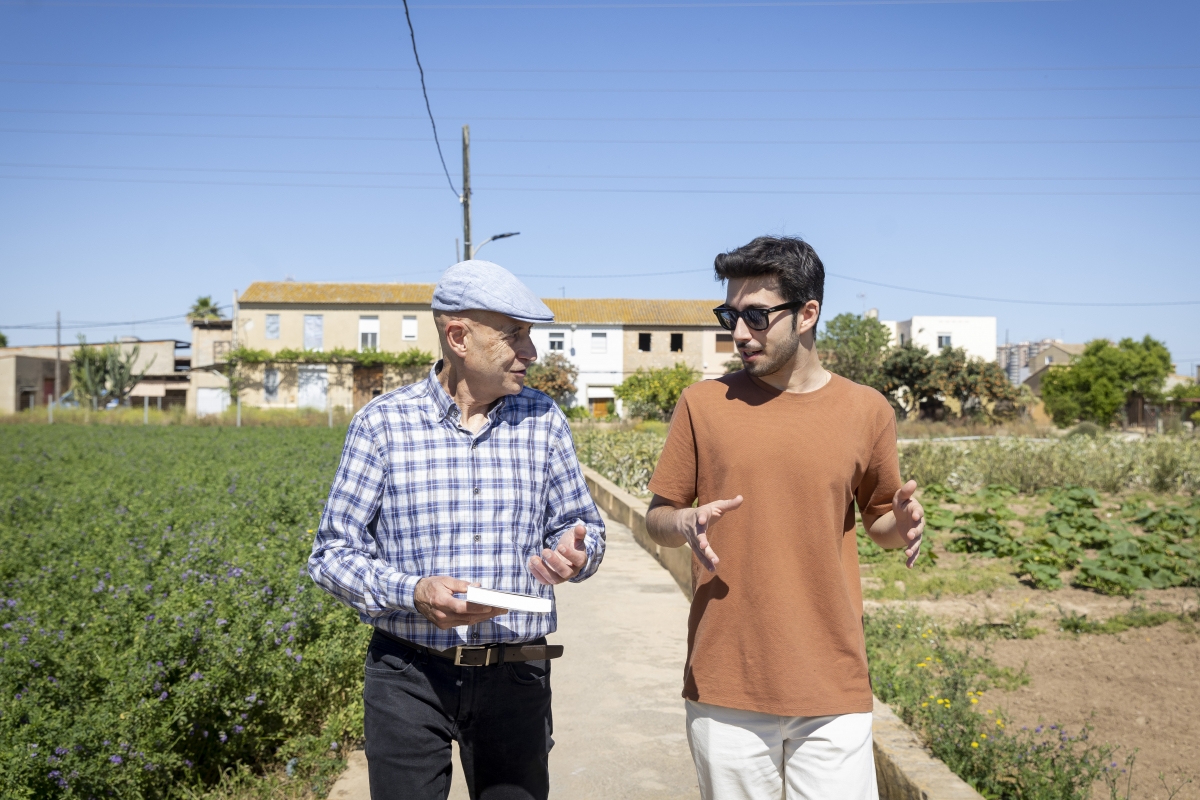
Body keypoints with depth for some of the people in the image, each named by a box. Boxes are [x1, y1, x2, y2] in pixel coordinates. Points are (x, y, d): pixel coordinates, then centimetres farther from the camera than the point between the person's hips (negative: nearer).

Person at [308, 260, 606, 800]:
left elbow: (582, 526, 10)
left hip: (515, 677, 2)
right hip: (409, 675, -2)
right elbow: (331, 555, -3)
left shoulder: (543, 421, 3)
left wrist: (574, 552, -14)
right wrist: (413, 592, -20)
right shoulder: (382, 422, -5)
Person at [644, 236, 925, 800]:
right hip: (724, 686, 0)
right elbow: (657, 518, 6)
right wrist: (685, 524, -15)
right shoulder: (703, 404, 0)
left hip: (833, 689, 0)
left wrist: (900, 525, -8)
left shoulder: (866, 410, 2)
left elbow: (878, 519, 15)